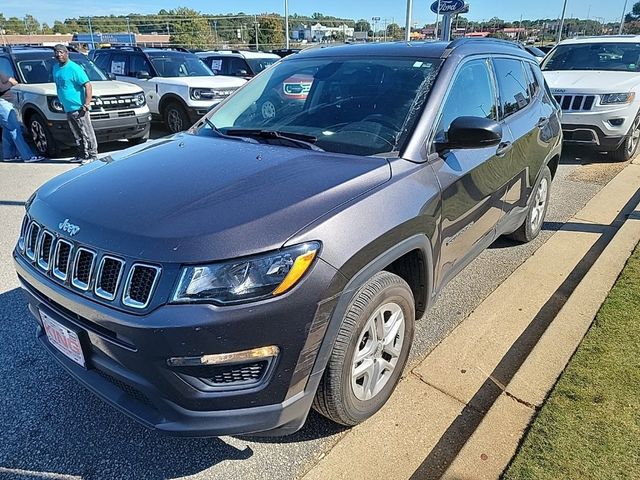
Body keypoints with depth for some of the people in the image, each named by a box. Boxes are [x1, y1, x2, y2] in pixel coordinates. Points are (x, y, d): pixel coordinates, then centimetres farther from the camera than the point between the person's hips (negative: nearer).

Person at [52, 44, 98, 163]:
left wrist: (86, 105, -21)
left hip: (78, 108, -8)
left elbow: (88, 86, -17)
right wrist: (61, 102, 21)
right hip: (68, 109, 8)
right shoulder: (56, 67, 14)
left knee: (87, 133, -3)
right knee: (77, 135, 13)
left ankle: (92, 155, 3)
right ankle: (82, 154, 20)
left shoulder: (74, 68, -12)